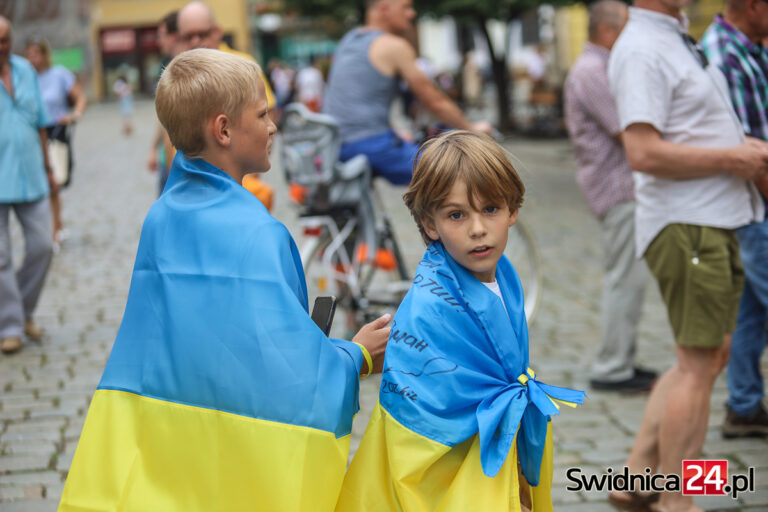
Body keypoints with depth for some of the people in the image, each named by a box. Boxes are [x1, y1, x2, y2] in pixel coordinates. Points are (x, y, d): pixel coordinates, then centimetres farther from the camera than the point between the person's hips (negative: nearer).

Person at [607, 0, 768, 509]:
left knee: (712, 352, 17)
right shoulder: (641, 50, -15)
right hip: (686, 224, -10)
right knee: (699, 363, -3)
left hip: (715, 221, 10)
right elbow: (644, 153, -25)